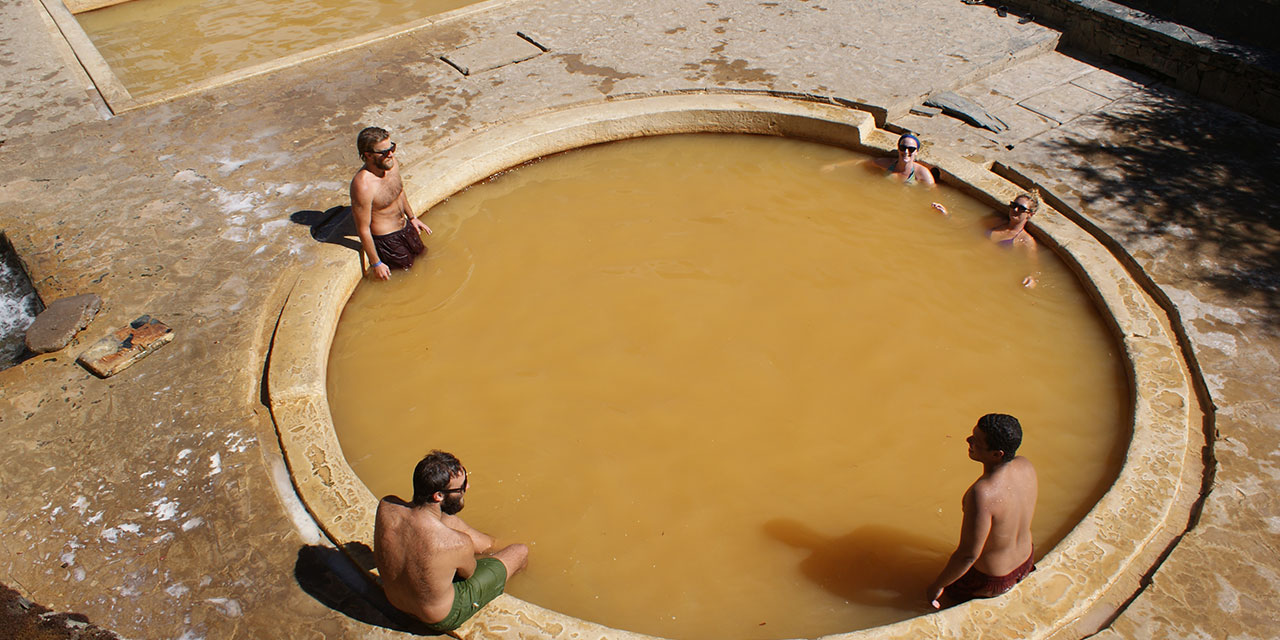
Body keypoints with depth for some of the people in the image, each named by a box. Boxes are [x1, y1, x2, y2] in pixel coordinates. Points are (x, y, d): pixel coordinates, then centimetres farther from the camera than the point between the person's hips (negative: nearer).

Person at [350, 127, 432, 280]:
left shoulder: (393, 163, -11)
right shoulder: (362, 185, -35)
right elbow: (363, 230, -25)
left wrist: (412, 217, 22)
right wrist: (376, 263, -18)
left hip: (405, 226, 8)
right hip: (386, 238, -8)